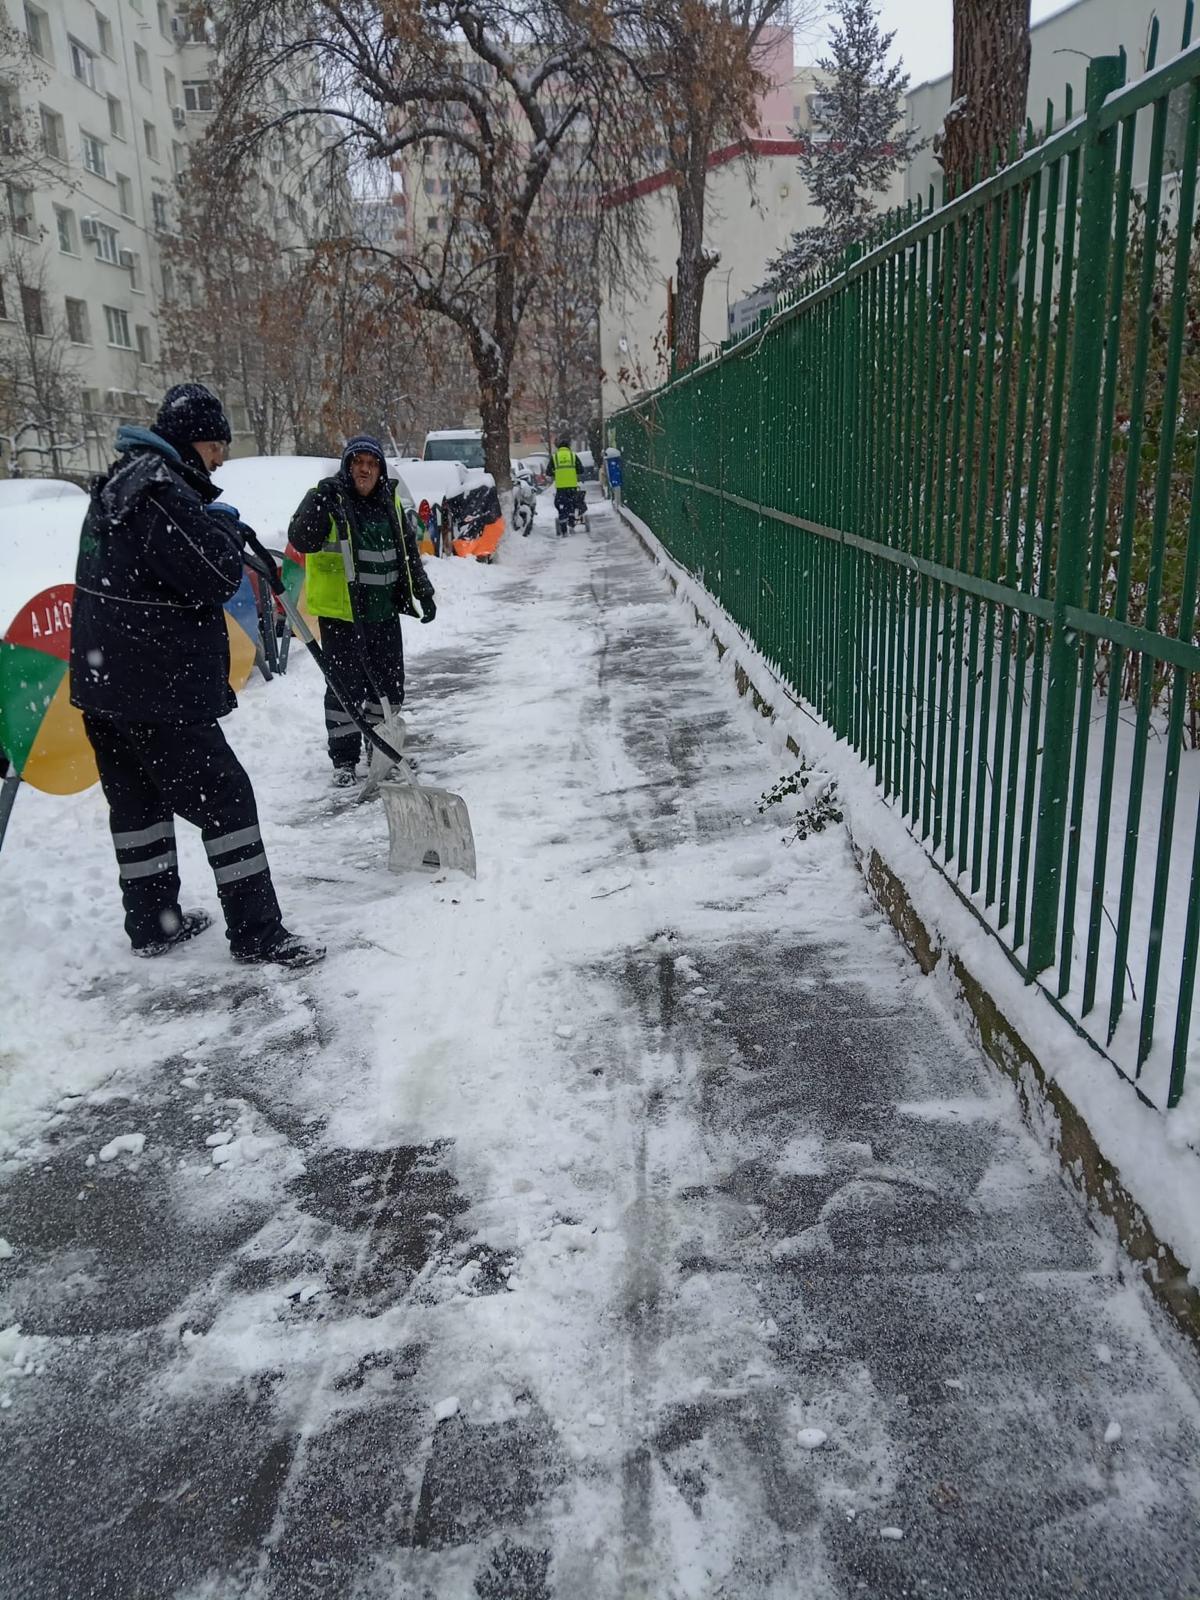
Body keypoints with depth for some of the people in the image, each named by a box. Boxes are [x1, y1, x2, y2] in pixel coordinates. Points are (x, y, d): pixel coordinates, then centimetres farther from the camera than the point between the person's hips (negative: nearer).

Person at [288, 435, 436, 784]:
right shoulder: (328, 497, -7)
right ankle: (344, 759, 9)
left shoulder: (389, 501, 10)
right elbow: (301, 540, -22)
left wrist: (423, 592, 17)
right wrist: (319, 505, -34)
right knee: (345, 686, -2)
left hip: (384, 611, 6)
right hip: (341, 612, -6)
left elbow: (408, 550, 19)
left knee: (389, 683, 13)